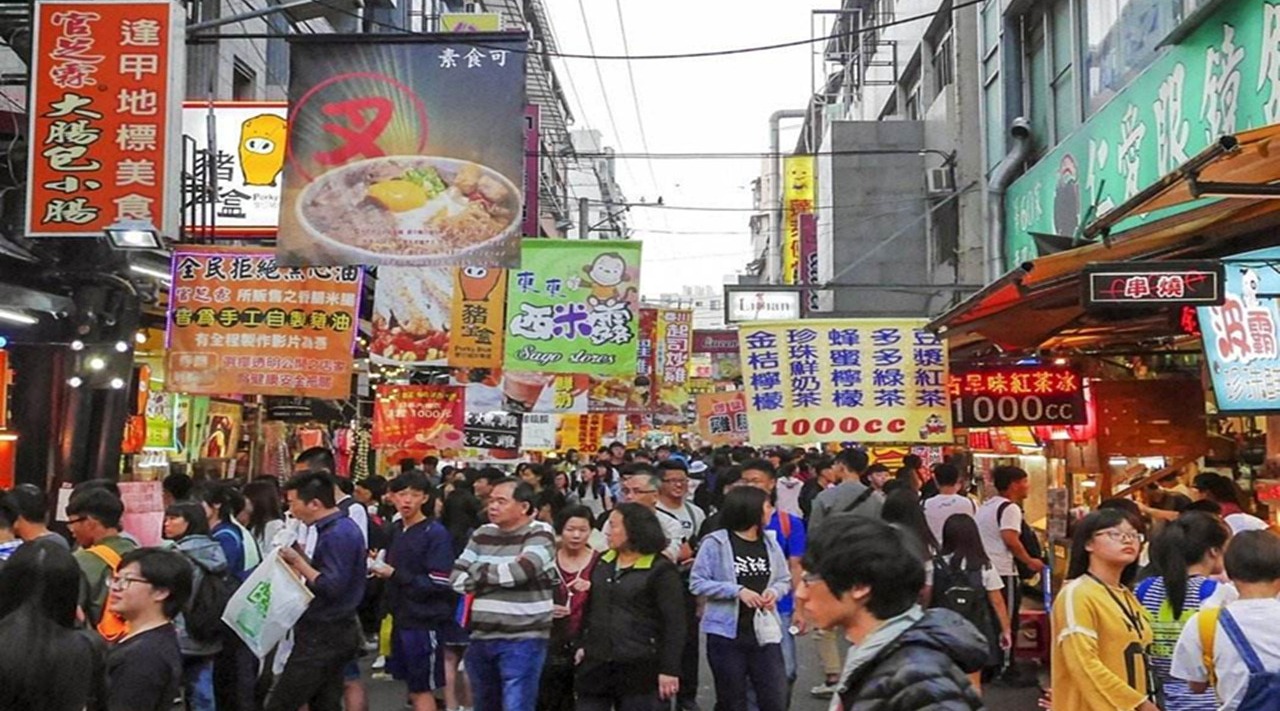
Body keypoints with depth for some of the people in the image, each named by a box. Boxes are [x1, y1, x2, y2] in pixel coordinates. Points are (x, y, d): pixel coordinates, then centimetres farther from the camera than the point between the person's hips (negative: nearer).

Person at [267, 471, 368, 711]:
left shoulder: (337, 534, -20)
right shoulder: (343, 528, 11)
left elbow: (332, 586, -25)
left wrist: (298, 561, -17)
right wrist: (299, 558, 4)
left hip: (323, 636, -10)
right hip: (332, 632, 10)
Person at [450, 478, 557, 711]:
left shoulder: (540, 534, -8)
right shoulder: (483, 534, 10)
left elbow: (519, 572, -22)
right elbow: (457, 577, 5)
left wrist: (477, 570, -5)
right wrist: (500, 574, -9)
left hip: (522, 640, -6)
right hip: (480, 637, 6)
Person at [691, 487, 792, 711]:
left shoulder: (770, 543, 5)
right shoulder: (716, 542, -10)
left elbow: (784, 580, 16)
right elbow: (697, 583, -10)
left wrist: (774, 591, -7)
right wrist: (737, 591, -19)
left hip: (764, 632, 4)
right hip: (727, 633, -4)